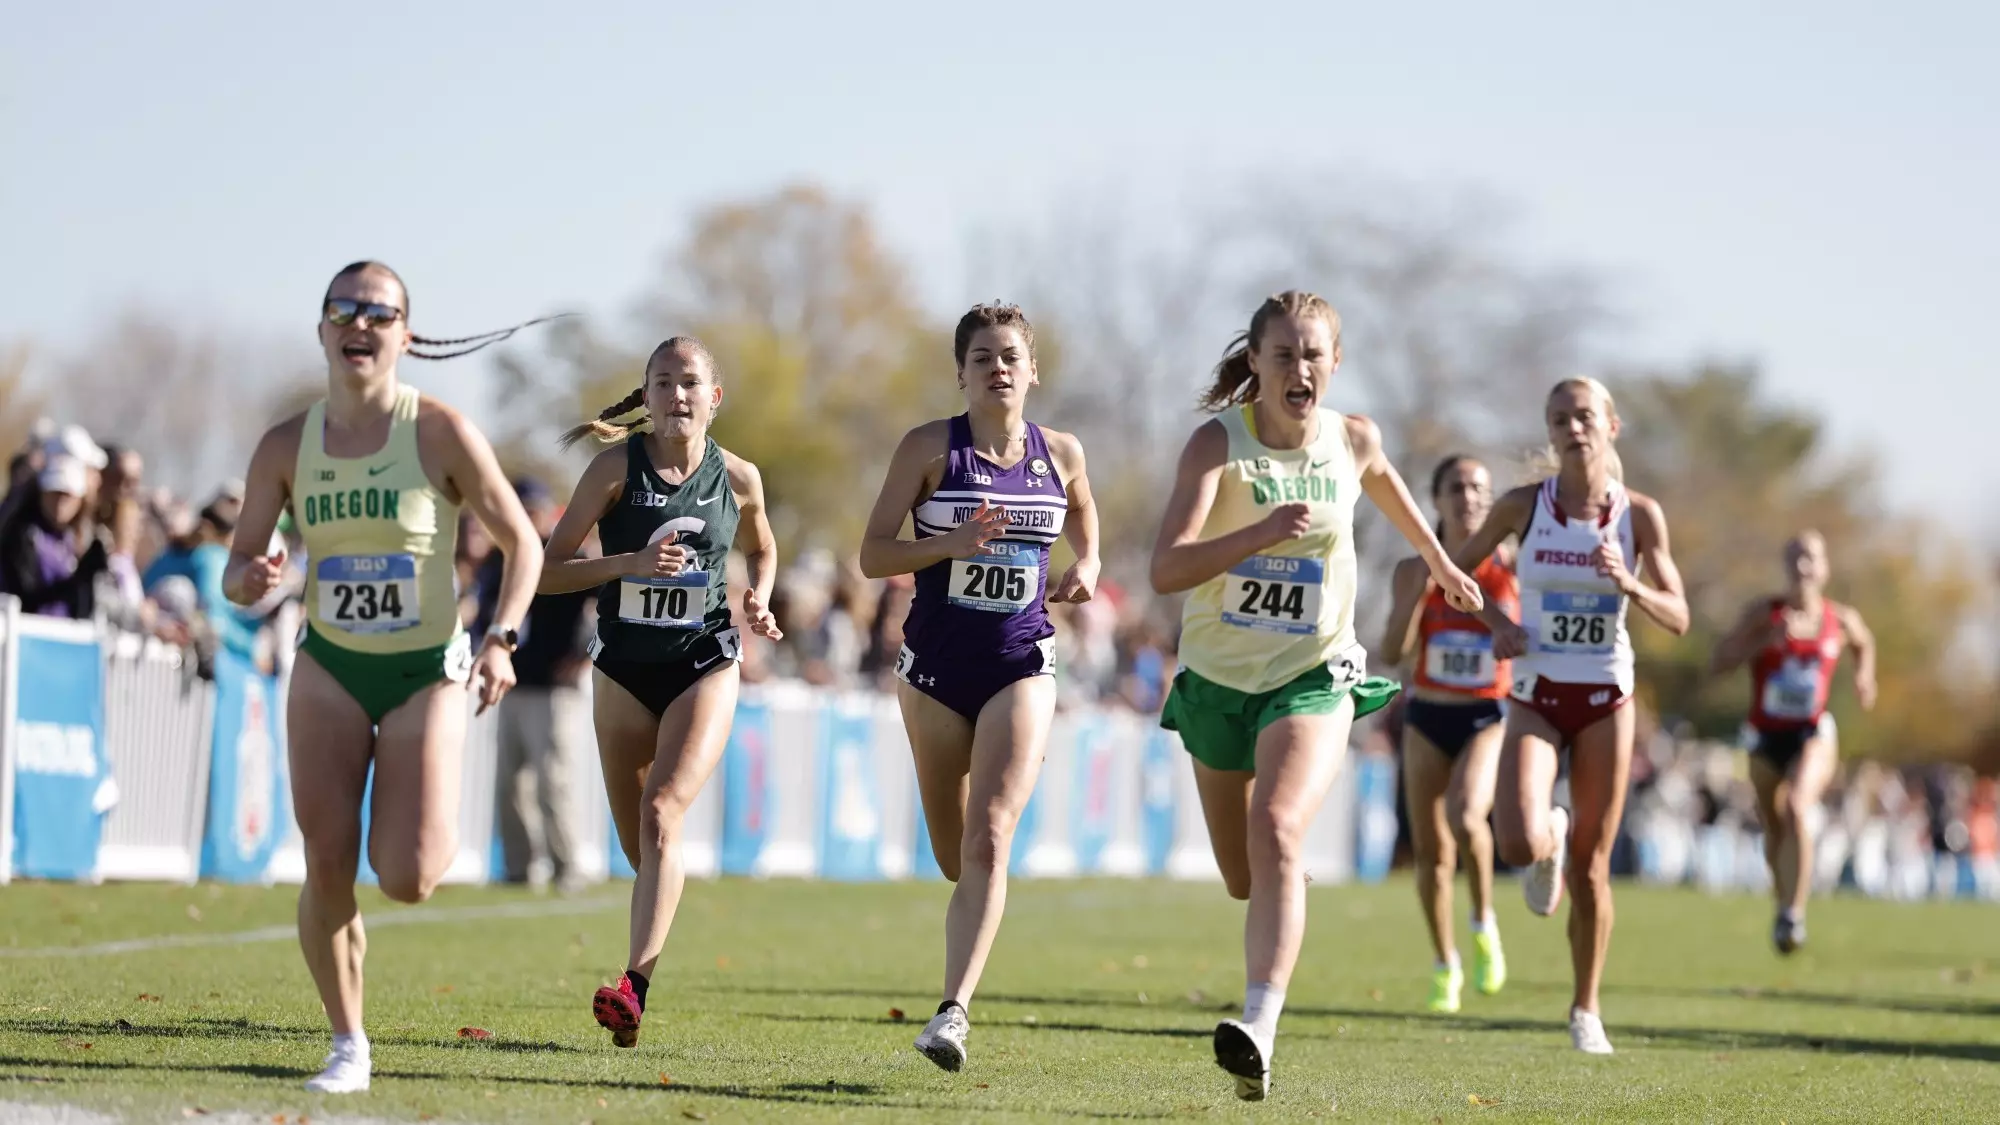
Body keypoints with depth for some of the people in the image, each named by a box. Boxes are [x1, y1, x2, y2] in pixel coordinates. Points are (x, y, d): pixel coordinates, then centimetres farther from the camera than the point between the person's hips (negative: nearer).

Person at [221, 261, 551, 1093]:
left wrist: (501, 640, -17)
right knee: (326, 864, -7)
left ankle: (439, 827, 27)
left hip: (426, 671, -2)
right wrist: (251, 580, -23)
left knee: (407, 880, -11)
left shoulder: (441, 432, -13)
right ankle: (348, 1047, 9)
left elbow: (522, 542, -4)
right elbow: (238, 569, 1)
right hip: (328, 667, 3)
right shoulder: (287, 446, -4)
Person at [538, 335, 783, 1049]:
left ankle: (633, 984, -29)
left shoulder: (738, 477, 0)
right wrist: (630, 563, -21)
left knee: (662, 811, -21)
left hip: (705, 664, -1)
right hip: (625, 667, 1)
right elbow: (547, 571, -7)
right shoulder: (617, 465, -6)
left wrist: (758, 602, 1)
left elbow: (760, 548, 21)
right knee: (638, 842, 8)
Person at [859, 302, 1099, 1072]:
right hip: (937, 661, 0)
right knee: (954, 857, 11)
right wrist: (951, 542, -20)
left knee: (988, 839, -18)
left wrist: (1085, 571, 0)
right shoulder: (930, 447, -3)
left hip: (1021, 664, 0)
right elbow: (872, 555, -4)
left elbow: (1084, 529, 23)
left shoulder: (1061, 454, 4)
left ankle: (954, 1010, -25)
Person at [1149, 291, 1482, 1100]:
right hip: (1218, 677, 1)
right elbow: (1166, 570, -28)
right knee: (1243, 879, 16)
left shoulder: (1353, 440, -7)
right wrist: (1263, 532, -41)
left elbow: (1382, 481, 21)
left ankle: (1259, 1029, -37)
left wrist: (1438, 560, 33)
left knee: (1276, 834, -27)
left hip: (1315, 677, -1)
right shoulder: (1218, 441, -16)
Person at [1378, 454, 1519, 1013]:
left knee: (1466, 815, -30)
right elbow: (1392, 652, -8)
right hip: (1428, 717, 2)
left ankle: (1483, 923, -5)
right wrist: (1419, 589, -19)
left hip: (1489, 717, -2)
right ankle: (1445, 965, 26)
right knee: (1430, 849, 6)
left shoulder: (1510, 568, -4)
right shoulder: (1416, 570, -1)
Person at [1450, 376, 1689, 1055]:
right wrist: (1496, 622, -7)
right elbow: (1455, 569, 9)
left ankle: (1586, 1010, 21)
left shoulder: (1640, 514, -4)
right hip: (1536, 696, -1)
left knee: (1590, 868, 5)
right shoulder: (1522, 507, -5)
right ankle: (1549, 836, 18)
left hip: (1605, 698, 1)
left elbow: (1677, 619, -5)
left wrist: (1629, 585, -23)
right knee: (1520, 847, -21)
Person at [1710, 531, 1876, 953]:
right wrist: (1767, 639, -23)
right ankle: (1783, 898, 45)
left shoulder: (1842, 620, -1)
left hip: (1813, 735, -2)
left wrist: (1864, 675, 4)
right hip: (1767, 736, 2)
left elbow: (1864, 644, 24)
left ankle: (1794, 913, -26)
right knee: (1774, 827, 15)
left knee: (1797, 808, -28)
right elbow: (1718, 663, -13)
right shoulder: (1764, 614, -7)